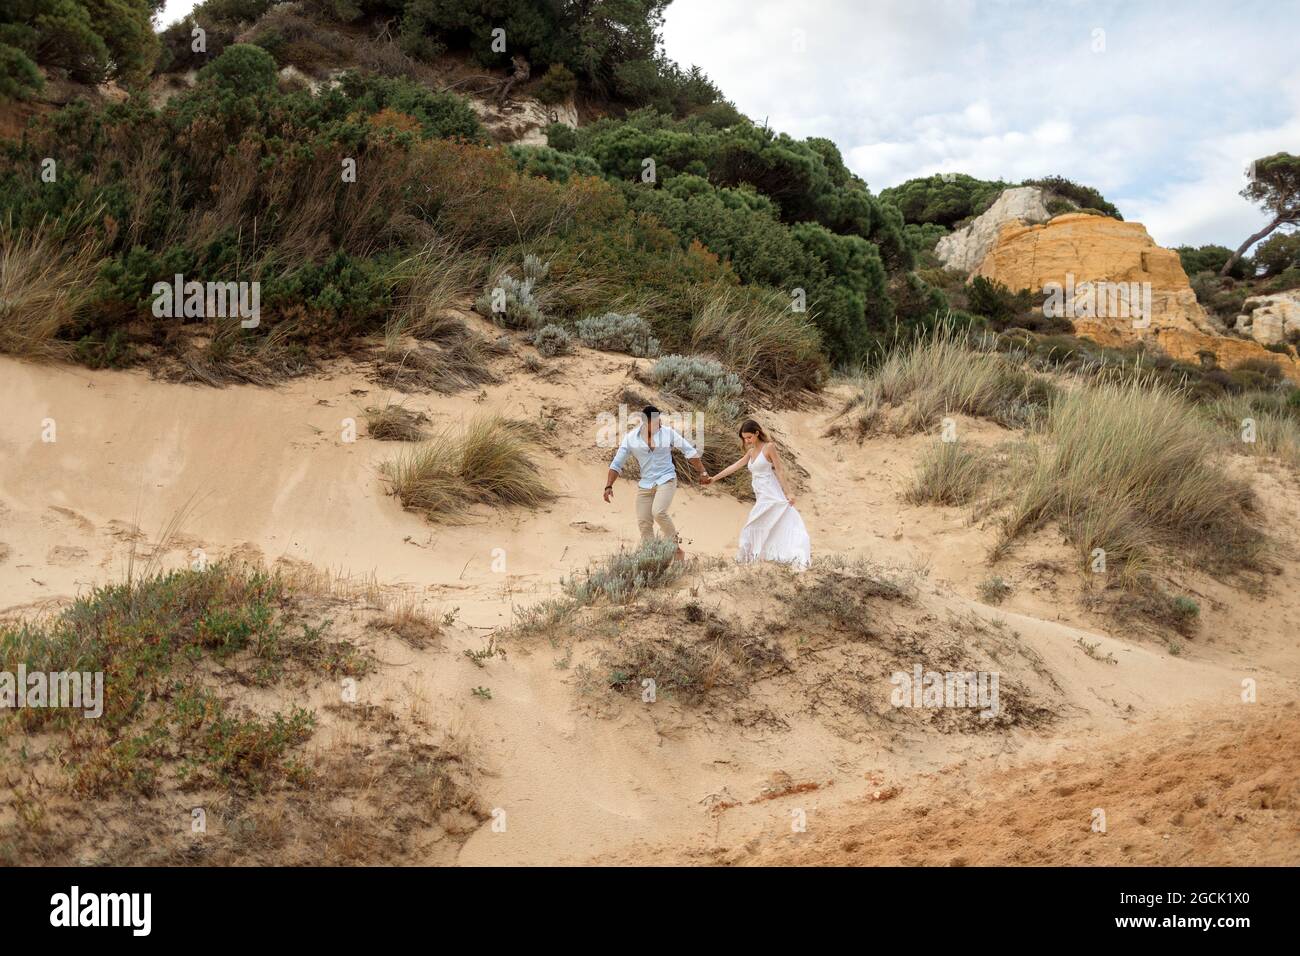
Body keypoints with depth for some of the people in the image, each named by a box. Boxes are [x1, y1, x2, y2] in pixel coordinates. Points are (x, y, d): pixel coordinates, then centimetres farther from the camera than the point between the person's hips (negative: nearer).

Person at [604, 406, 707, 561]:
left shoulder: (667, 432, -3)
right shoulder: (630, 438, -1)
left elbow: (689, 451, 5)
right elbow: (616, 464, 2)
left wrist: (702, 471, 3)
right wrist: (608, 486, -8)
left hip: (666, 480, -3)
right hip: (645, 484, 3)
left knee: (659, 512, -25)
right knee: (644, 523, -1)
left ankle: (676, 547, -3)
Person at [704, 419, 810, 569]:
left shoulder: (769, 447, -7)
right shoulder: (751, 452, 15)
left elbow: (780, 470, -10)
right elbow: (734, 466, 19)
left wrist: (787, 494, -13)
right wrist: (714, 478, 19)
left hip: (772, 496, -7)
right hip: (761, 498, 7)